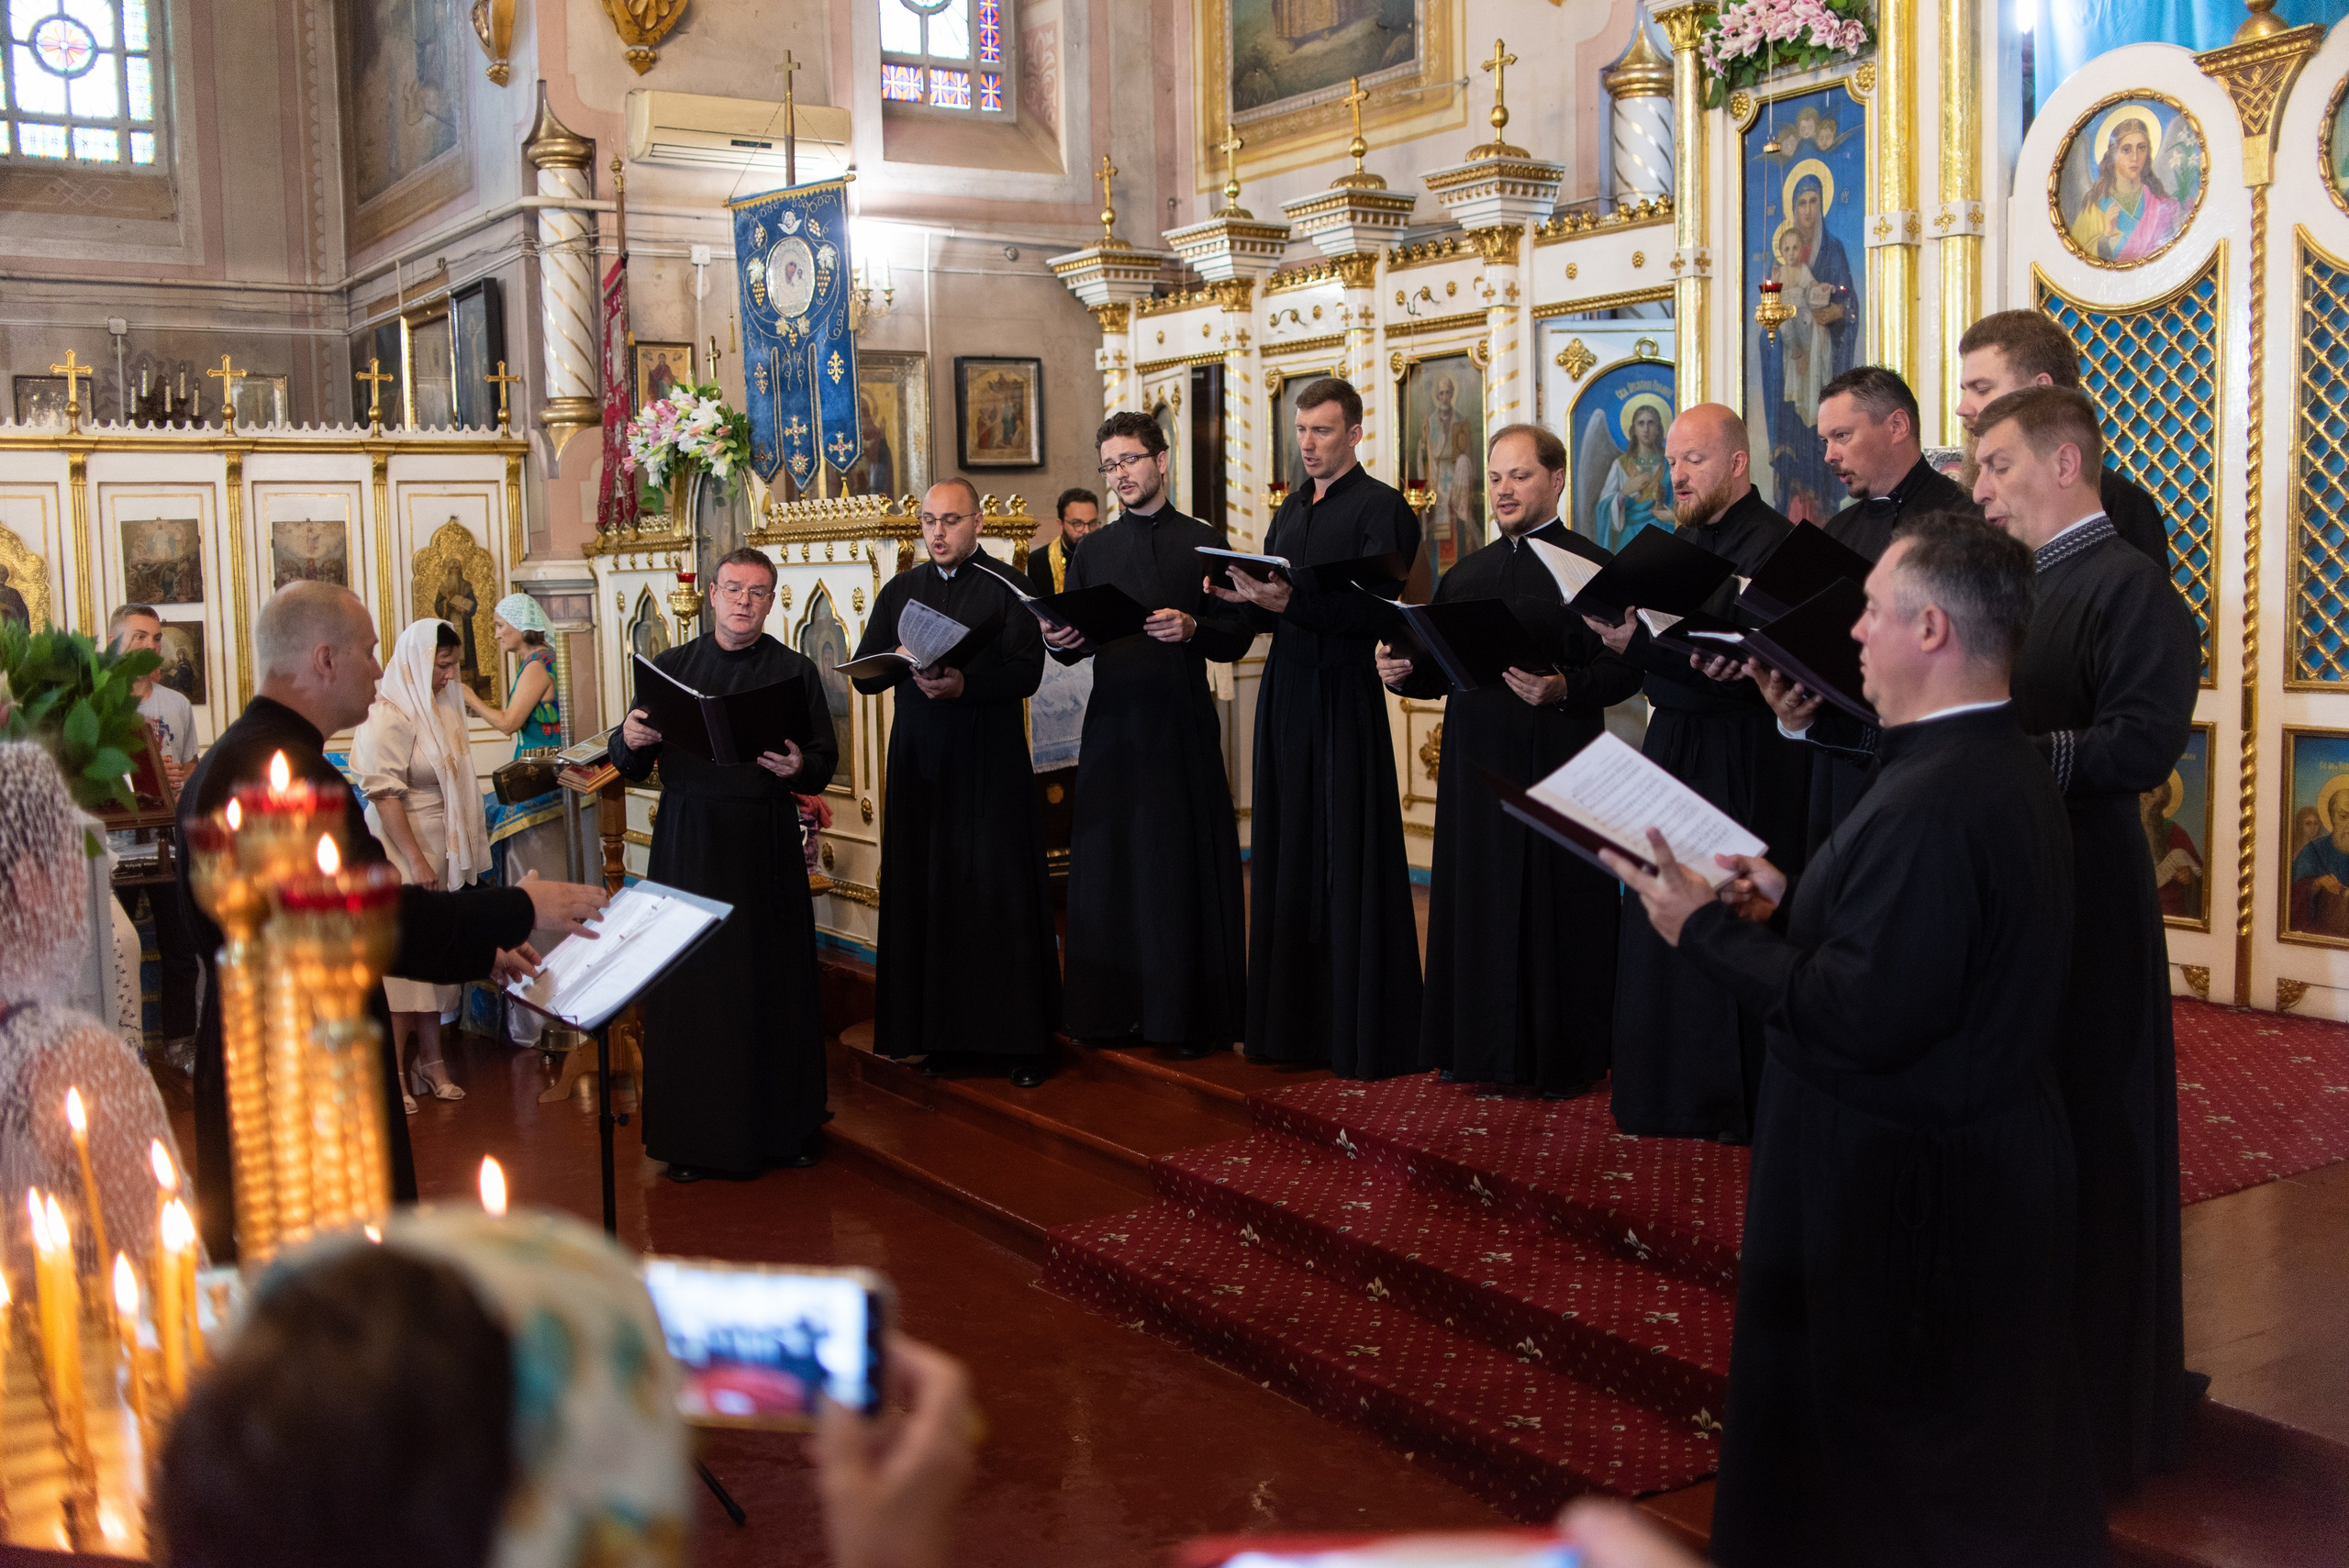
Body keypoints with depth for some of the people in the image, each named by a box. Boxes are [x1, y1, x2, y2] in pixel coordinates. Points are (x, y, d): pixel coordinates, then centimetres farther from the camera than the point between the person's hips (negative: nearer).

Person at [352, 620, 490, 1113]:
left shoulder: (438, 706, 12)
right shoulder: (390, 715, -14)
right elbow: (385, 793, -17)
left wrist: (462, 849, 17)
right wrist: (415, 859, -19)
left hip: (441, 851, 8)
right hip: (403, 853, -8)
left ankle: (432, 1062, 18)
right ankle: (394, 1075, 3)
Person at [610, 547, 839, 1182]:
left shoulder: (794, 671, 7)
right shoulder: (671, 667, 9)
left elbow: (826, 761, 4)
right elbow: (629, 766, 8)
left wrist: (799, 766, -18)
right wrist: (630, 741, -14)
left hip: (768, 843, 0)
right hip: (688, 841, 1)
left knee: (772, 982, 1)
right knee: (691, 983, 1)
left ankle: (782, 1126, 14)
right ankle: (691, 1135, 11)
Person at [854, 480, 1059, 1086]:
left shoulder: (1005, 587, 1)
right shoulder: (899, 591, 14)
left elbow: (1027, 670, -9)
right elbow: (864, 675, 9)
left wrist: (965, 684, -23)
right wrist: (904, 658, -11)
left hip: (991, 762, -4)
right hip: (919, 760, 4)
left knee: (1000, 893, -4)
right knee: (925, 893, 2)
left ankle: (1021, 1036, 2)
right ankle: (939, 1030, 10)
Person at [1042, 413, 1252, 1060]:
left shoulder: (1202, 542, 4)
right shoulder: (1093, 551, 13)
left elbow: (1237, 637, 1)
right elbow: (1075, 642, 13)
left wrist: (1191, 628, -17)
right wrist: (1061, 640, -8)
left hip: (1183, 724, -3)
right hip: (1113, 725, 3)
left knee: (1186, 864, -1)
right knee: (1109, 865, 4)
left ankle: (1186, 1012, 8)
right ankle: (1113, 1009, 14)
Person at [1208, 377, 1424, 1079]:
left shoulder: (1382, 508, -5)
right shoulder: (1291, 511, 18)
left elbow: (1373, 610, -16)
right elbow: (1266, 610, 16)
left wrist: (1289, 602, -27)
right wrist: (1244, 598, -5)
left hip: (1344, 694, -7)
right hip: (1286, 690, 7)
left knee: (1350, 860, -4)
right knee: (1287, 854, 9)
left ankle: (1364, 1032, 4)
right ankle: (1293, 1020, 18)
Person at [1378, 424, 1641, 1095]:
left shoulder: (1593, 567, -2)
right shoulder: (1465, 575, 16)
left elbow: (1624, 668, -11)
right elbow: (1440, 669, 17)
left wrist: (1563, 688, -27)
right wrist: (1404, 670, -3)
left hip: (1556, 768, -5)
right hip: (1475, 768, 5)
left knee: (1555, 907, -1)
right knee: (1476, 904, 8)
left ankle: (1563, 1057, 10)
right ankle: (1482, 1046, 20)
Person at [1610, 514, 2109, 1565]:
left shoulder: (1933, 802, -28)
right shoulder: (2004, 768, 5)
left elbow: (1865, 1018, -29)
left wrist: (1709, 930, -20)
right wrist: (1794, 908, 5)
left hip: (1907, 1194, -10)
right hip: (1996, 1165, 10)